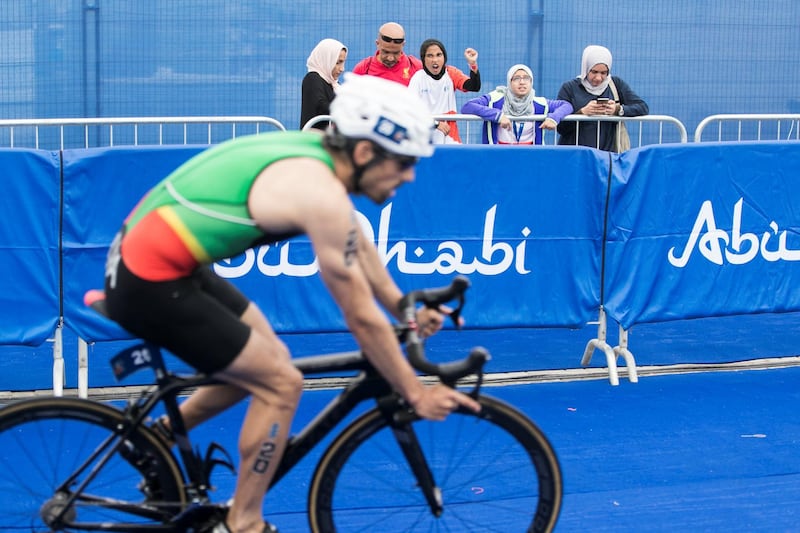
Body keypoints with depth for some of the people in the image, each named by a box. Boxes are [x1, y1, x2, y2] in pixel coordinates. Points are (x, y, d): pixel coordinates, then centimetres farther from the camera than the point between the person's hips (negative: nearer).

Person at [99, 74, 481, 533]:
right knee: (281, 383, -4)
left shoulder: (317, 152, 3)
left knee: (264, 362, 18)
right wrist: (417, 395, -7)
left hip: (152, 258, 9)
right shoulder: (321, 193, -23)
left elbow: (360, 247, 20)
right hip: (151, 284, -9)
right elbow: (362, 317, -16)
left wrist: (407, 311, 21)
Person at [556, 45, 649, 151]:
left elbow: (643, 108, 3)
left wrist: (619, 110, -13)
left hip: (607, 153, 1)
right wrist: (583, 112, -14)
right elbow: (560, 128, 0)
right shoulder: (569, 88, 5)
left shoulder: (616, 84, 11)